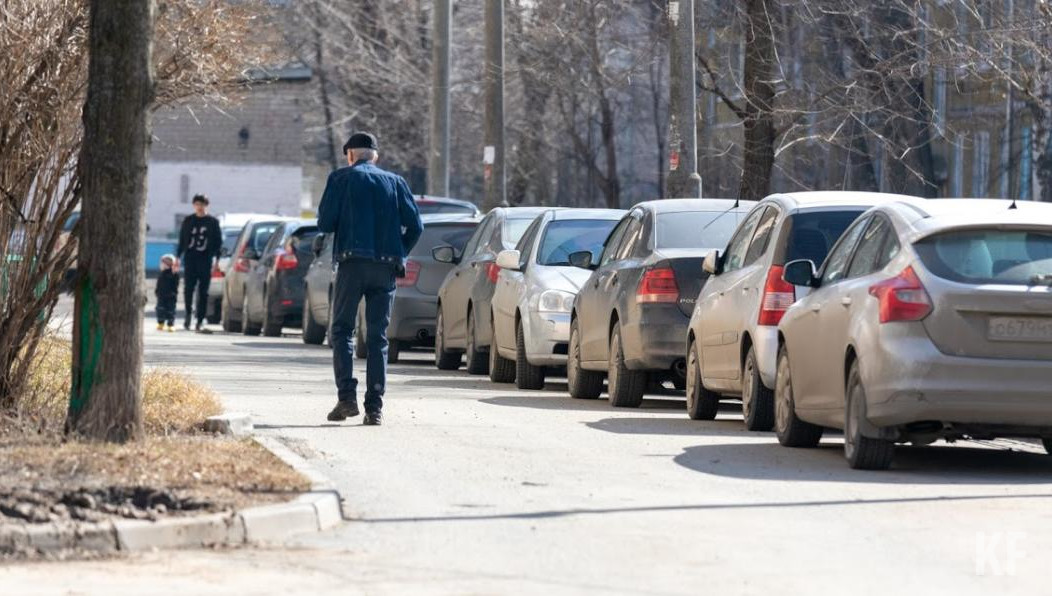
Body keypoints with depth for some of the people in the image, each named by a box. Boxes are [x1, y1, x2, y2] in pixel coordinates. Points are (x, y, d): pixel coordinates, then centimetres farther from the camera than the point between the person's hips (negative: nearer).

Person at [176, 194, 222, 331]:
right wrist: (178, 257, 7)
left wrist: (216, 260, -2)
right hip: (190, 259, 1)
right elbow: (182, 241, 13)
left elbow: (218, 242, 5)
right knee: (188, 288, -8)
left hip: (205, 260, -1)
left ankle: (200, 320, 4)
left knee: (203, 291, -1)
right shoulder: (188, 221, 9)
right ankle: (189, 313, 10)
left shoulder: (213, 222, 5)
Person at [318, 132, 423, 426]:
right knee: (378, 337, 6)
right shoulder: (395, 182, 11)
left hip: (352, 263, -3)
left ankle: (347, 395, -10)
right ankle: (374, 407, 0)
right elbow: (415, 225, 4)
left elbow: (324, 223, -3)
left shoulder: (341, 178, 2)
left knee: (342, 330, 7)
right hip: (385, 268, 3)